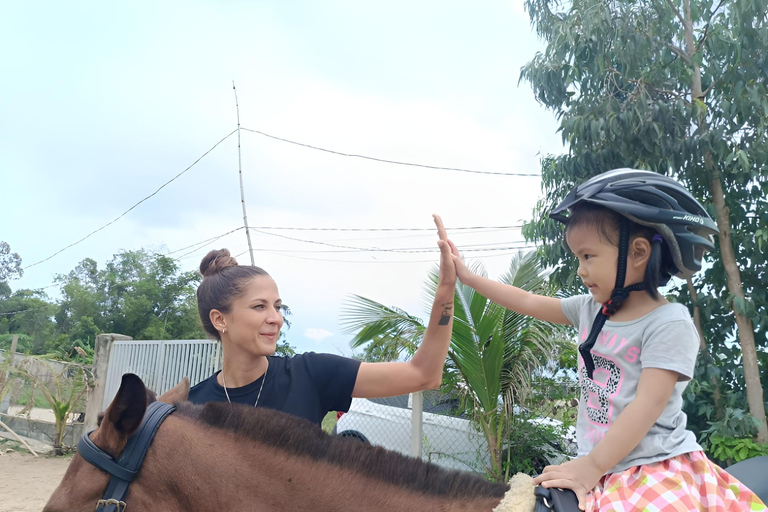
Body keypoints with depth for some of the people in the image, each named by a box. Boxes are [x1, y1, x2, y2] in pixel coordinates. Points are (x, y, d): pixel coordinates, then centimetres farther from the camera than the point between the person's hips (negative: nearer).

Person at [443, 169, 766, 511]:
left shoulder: (668, 323, -13)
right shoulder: (590, 309, 8)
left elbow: (648, 404, -19)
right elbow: (529, 303, 19)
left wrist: (591, 466, -20)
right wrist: (468, 277, 21)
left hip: (658, 469, -6)